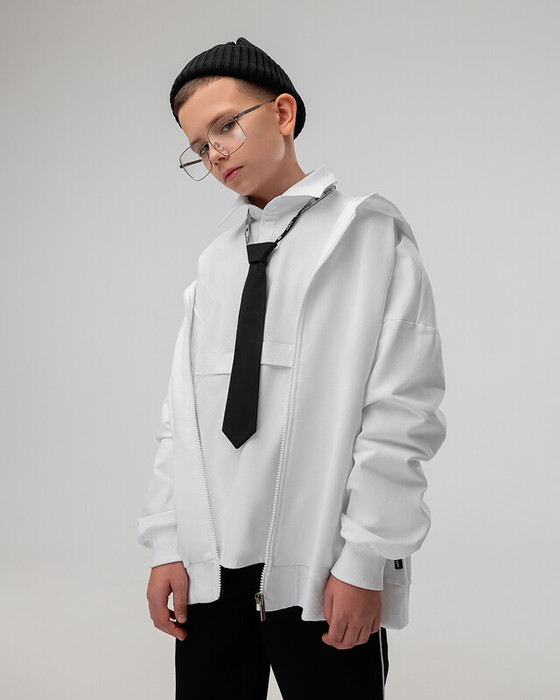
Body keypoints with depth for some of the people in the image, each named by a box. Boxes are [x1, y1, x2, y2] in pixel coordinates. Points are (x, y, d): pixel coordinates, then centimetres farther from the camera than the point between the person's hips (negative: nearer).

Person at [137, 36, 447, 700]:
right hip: (210, 569, 5)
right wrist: (167, 544, 4)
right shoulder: (215, 264, 15)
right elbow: (182, 412, 12)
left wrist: (365, 560, -12)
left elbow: (403, 409, -7)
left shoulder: (369, 234, 0)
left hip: (323, 573, -4)